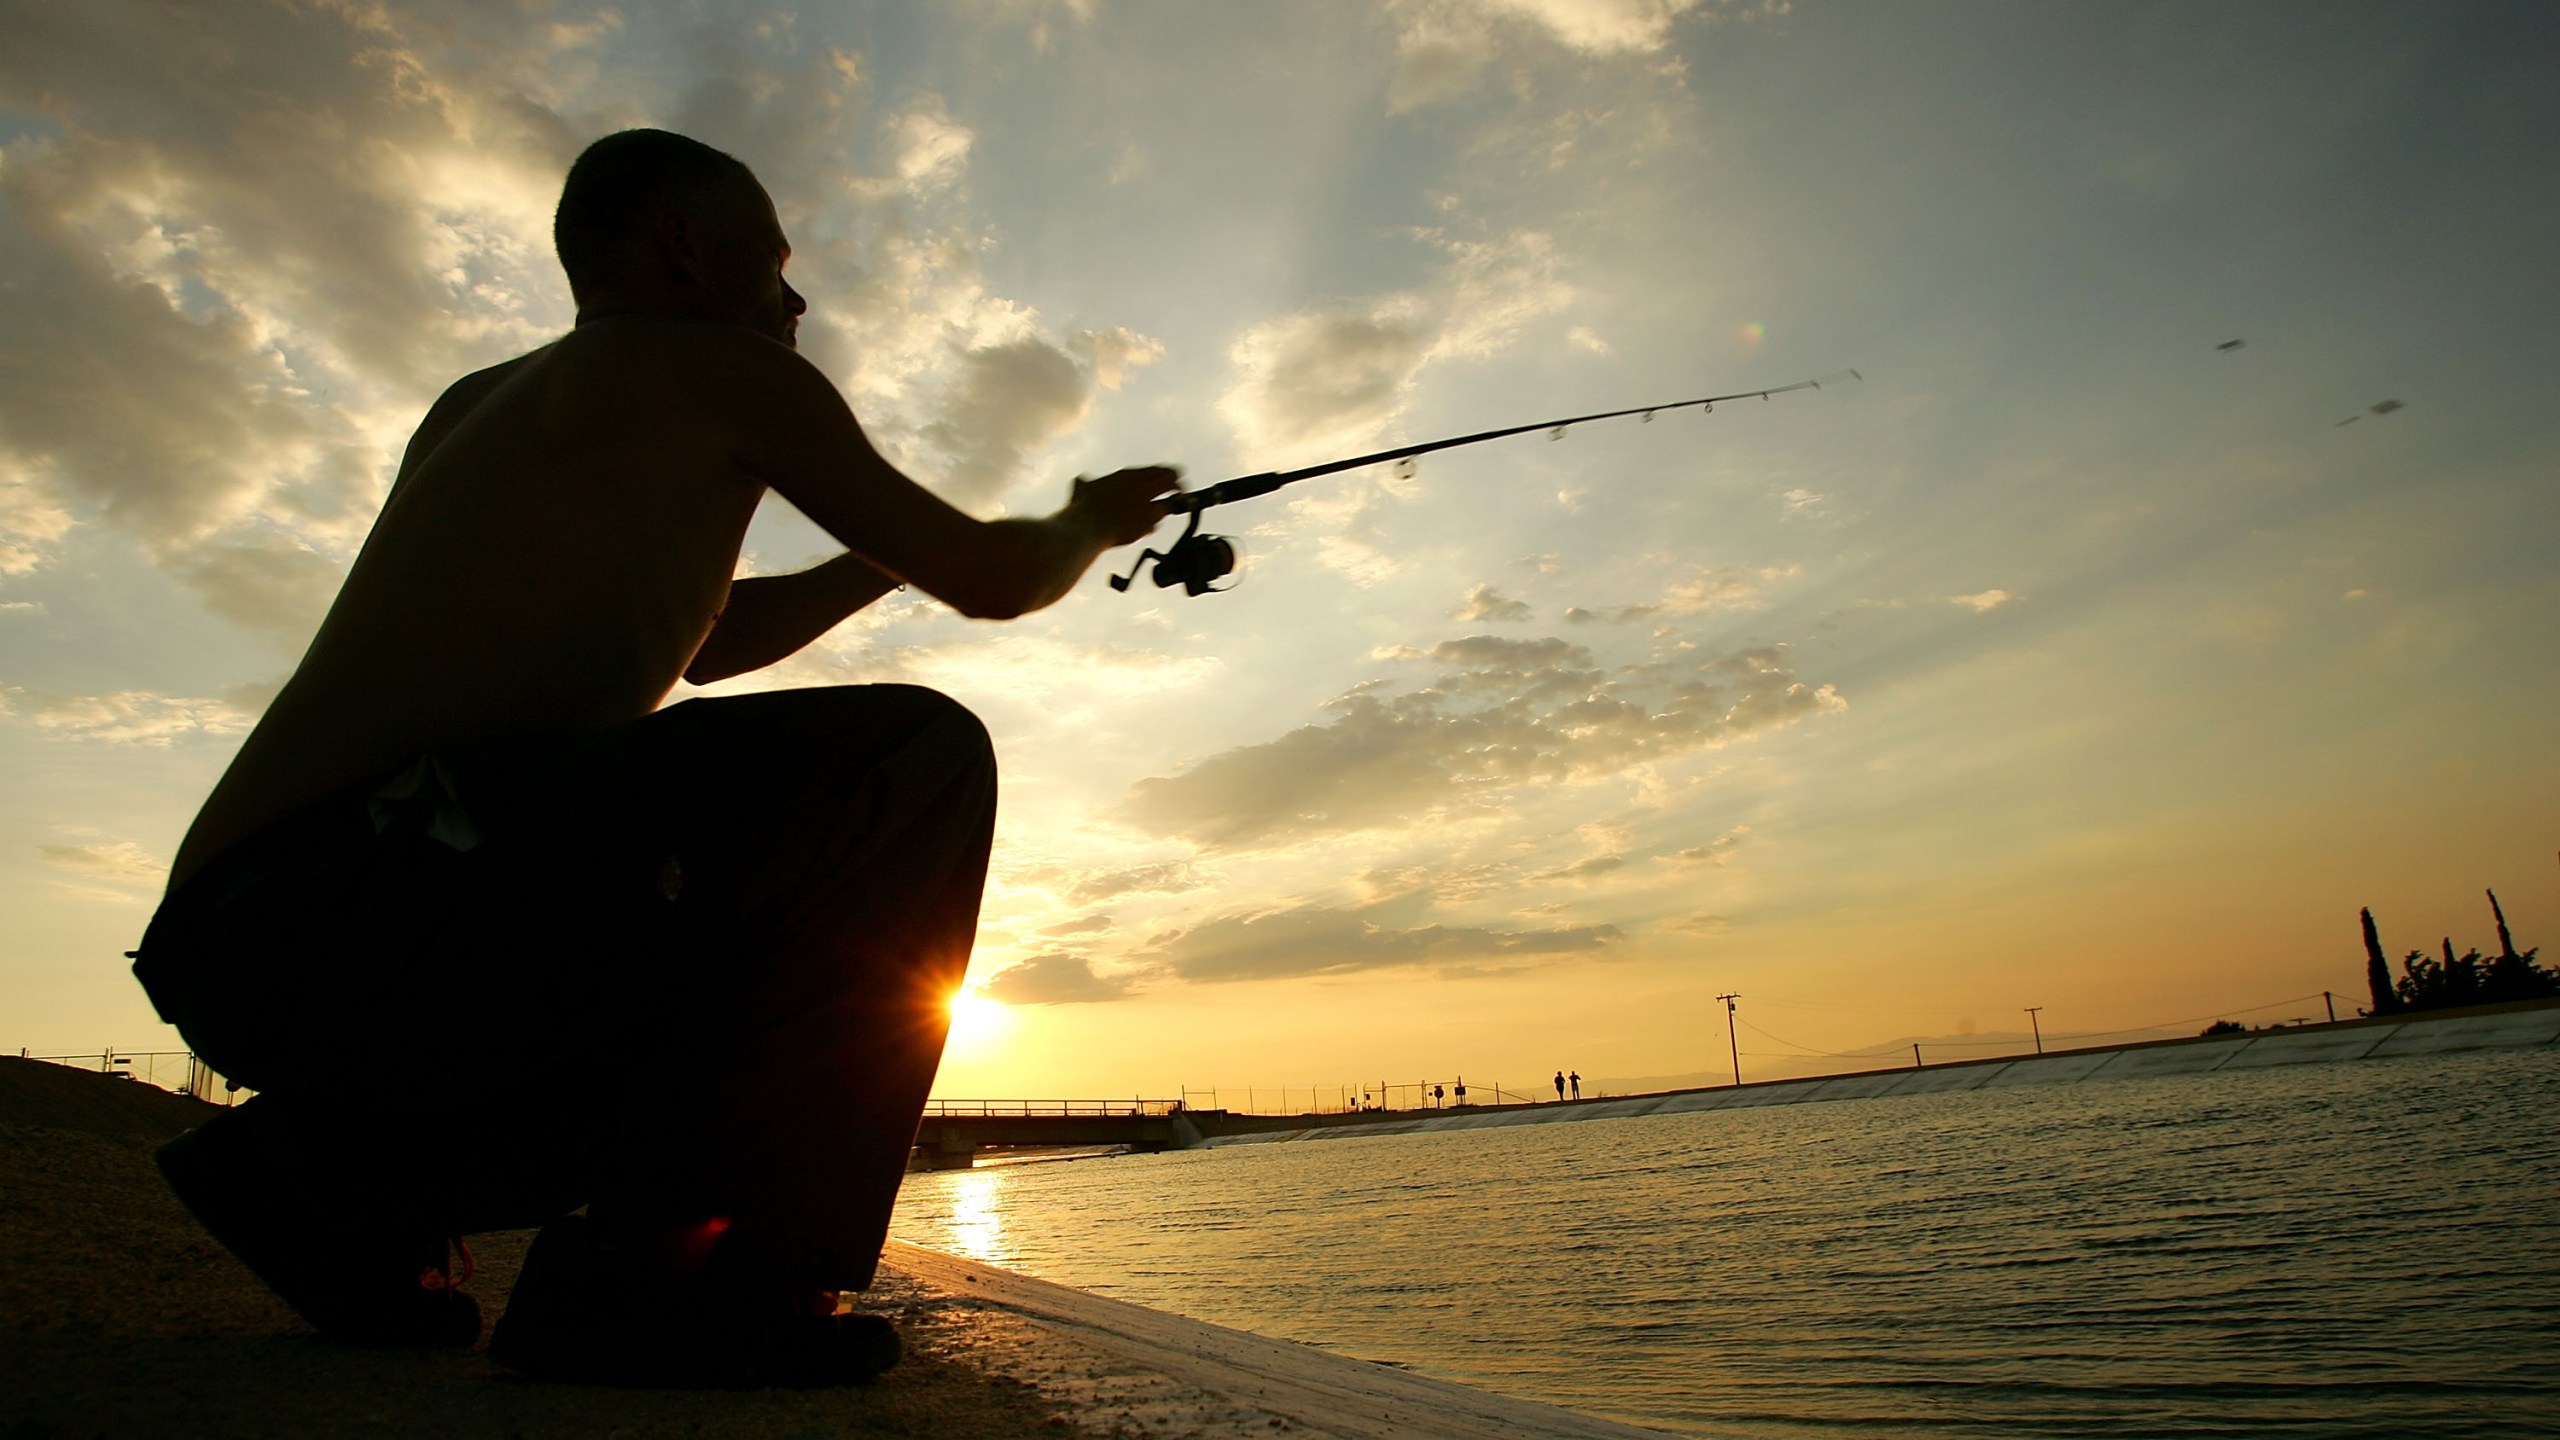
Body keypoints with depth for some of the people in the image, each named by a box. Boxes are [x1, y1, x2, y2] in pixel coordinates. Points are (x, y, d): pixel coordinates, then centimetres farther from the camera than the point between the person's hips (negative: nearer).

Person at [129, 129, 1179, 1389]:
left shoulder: (475, 403, 27)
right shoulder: (726, 372, 2)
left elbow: (698, 636, 38)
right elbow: (991, 582, 8)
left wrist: (887, 553, 40)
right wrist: (1087, 526, 29)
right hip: (353, 895, -10)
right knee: (920, 759, -12)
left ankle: (342, 1167, 13)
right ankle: (658, 1275, -13)